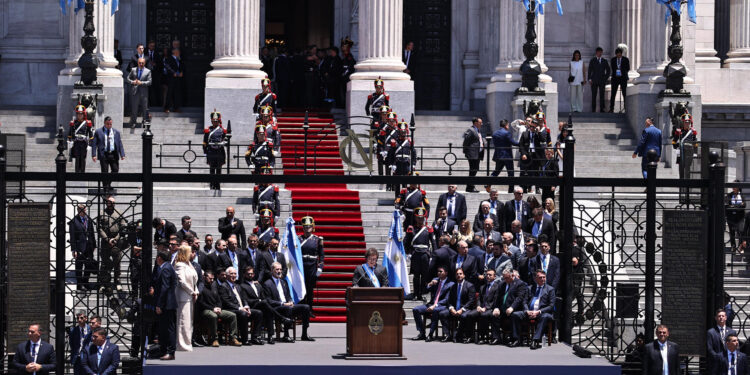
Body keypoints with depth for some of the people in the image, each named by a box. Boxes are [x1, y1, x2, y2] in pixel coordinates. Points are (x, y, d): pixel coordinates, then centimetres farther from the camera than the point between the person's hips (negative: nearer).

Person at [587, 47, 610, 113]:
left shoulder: (604, 61, 11)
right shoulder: (592, 60, 6)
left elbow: (608, 70, 15)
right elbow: (590, 70, 2)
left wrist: (606, 78, 3)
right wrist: (589, 79, -8)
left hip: (602, 81, 1)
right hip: (594, 81, -1)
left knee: (602, 95, -5)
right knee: (593, 95, -2)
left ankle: (601, 109, -3)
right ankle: (593, 109, 1)